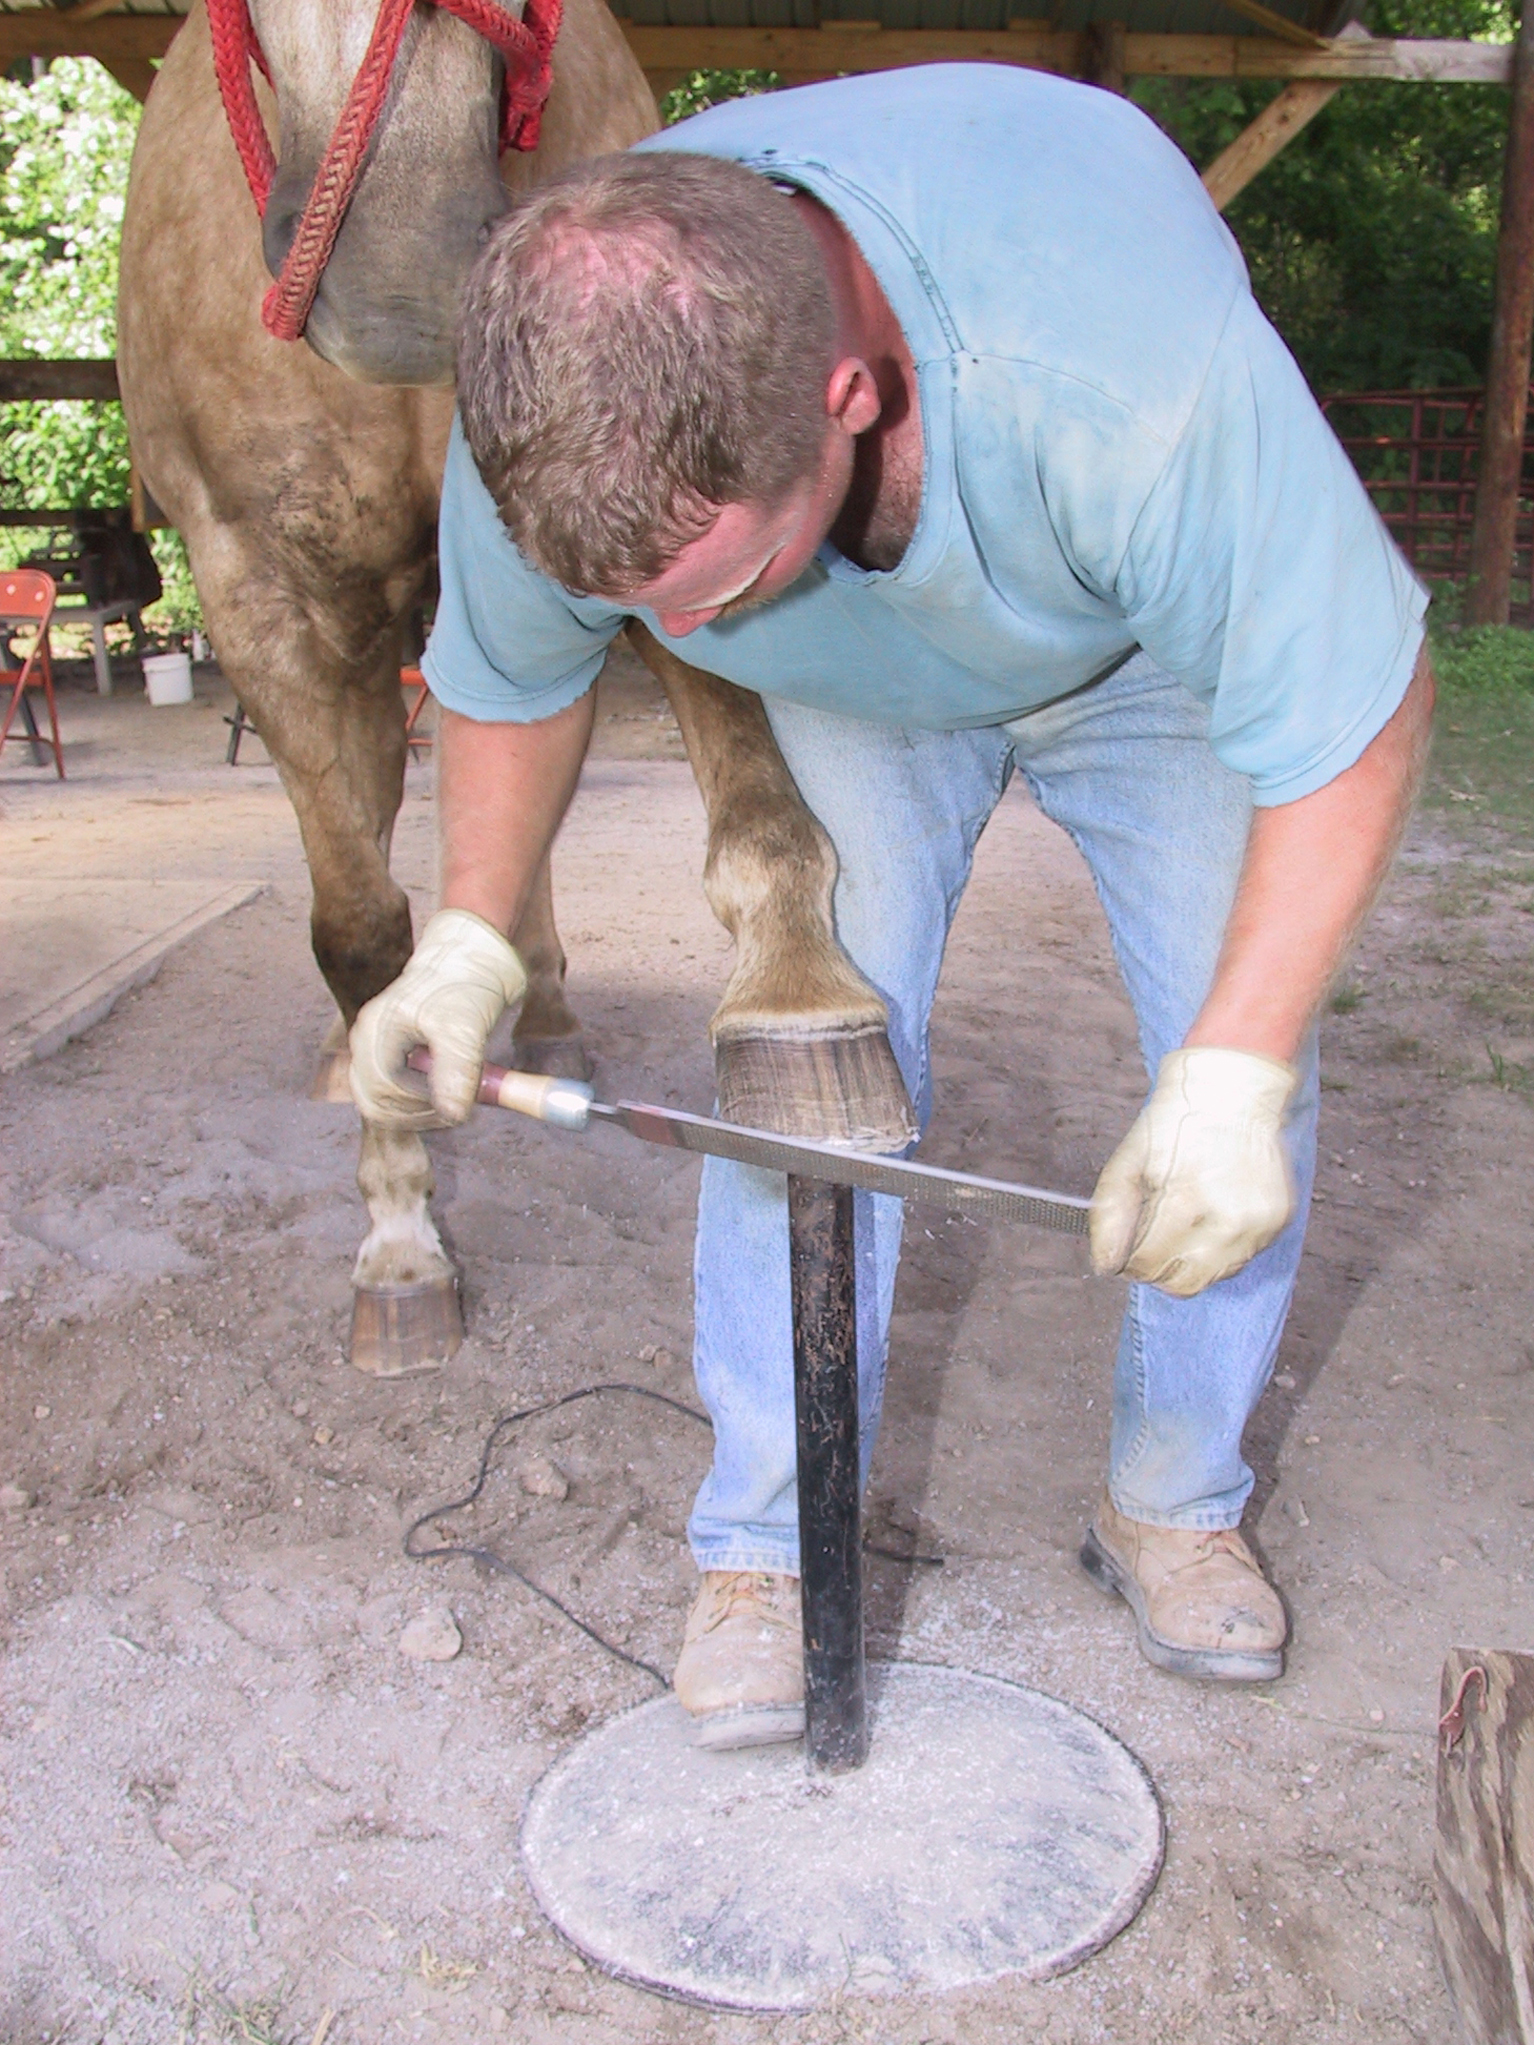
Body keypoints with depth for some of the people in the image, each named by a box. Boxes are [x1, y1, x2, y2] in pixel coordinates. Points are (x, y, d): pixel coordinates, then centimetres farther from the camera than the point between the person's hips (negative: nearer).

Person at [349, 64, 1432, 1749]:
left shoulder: (1127, 367, -46)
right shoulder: (553, 413, -32)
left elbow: (1354, 714, -33)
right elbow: (510, 680, -8)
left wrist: (1234, 1074, -38)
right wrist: (467, 943, -15)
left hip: (1145, 652, -1)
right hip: (853, 696, 2)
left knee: (1243, 1097, -8)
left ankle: (1172, 1505, 14)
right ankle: (770, 1543, 3)